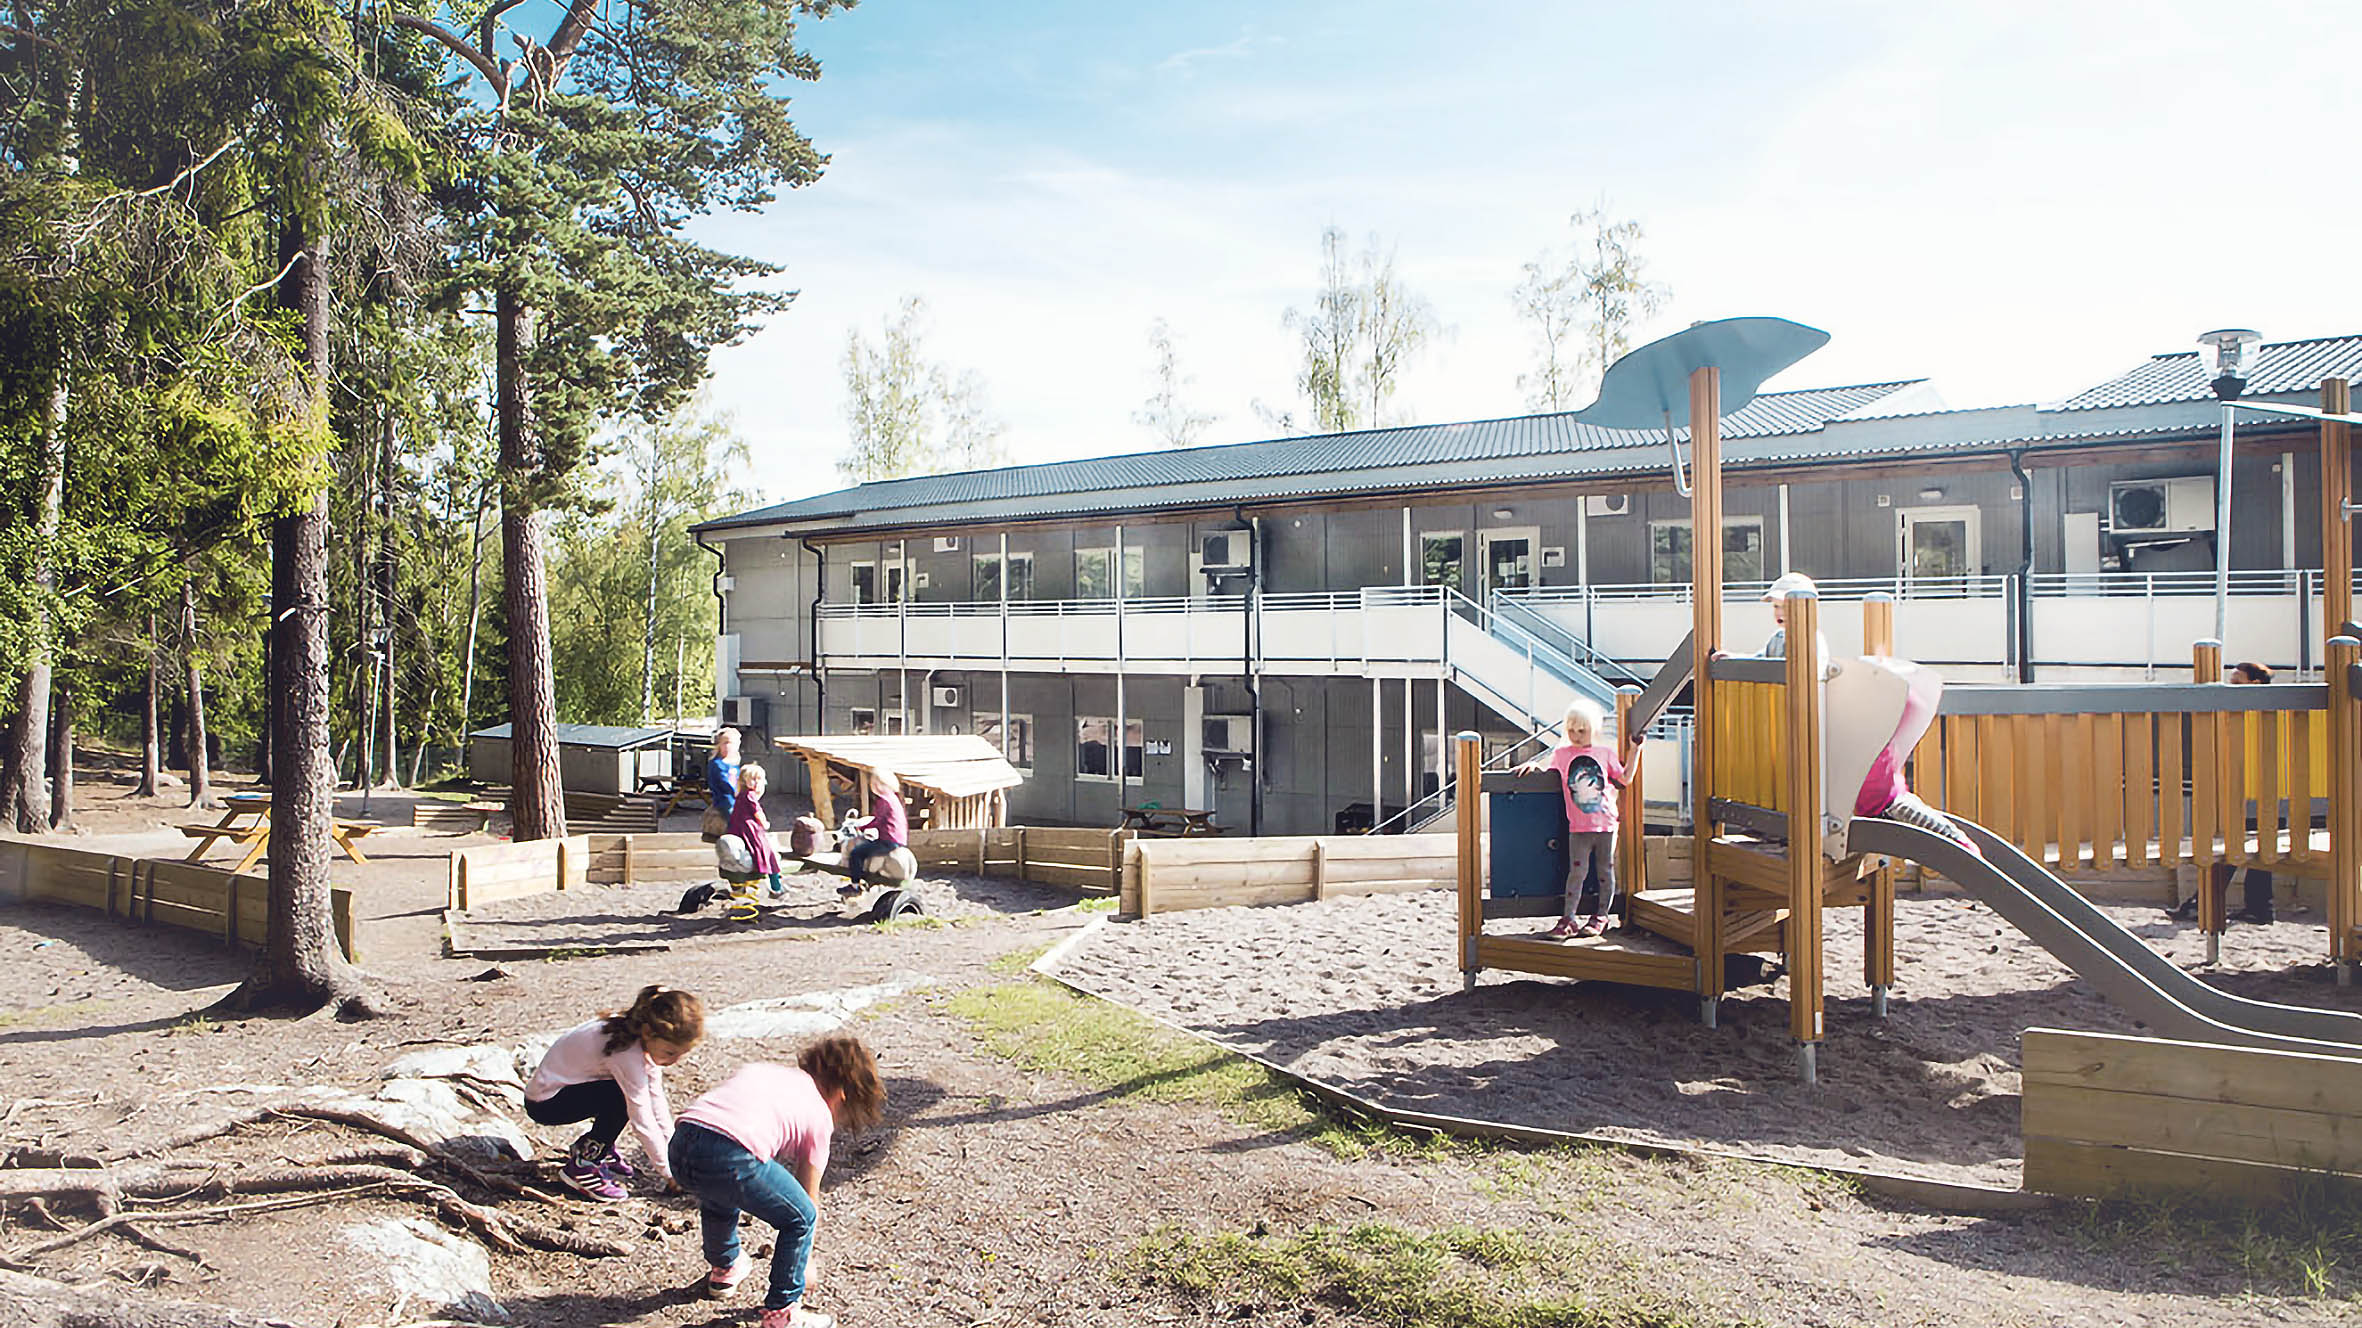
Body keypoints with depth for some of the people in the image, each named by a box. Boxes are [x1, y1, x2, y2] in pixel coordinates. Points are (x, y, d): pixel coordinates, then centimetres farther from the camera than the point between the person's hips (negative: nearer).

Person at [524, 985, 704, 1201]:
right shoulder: (627, 1053, -32)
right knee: (628, 1098, -26)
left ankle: (601, 1149, 13)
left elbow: (656, 1100, 1)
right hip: (545, 1104, -9)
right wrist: (670, 1173, -18)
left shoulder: (646, 1040, -7)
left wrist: (673, 1150, 0)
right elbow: (642, 1122, -27)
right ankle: (582, 1165, -12)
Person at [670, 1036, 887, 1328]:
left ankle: (723, 1270, 61)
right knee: (801, 1218, 17)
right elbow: (809, 1196, 24)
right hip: (732, 1158, -6)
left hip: (681, 1143, 7)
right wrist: (807, 1260, 37)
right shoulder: (819, 1115, 18)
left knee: (718, 1196, 40)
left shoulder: (759, 1070, 32)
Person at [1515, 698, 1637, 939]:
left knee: (1606, 870, 7)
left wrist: (1633, 750, 4)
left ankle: (1601, 917, 19)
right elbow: (1544, 765, 9)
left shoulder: (1605, 754, 6)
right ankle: (1568, 919, -1)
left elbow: (1625, 778, 7)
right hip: (1578, 827, -1)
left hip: (1606, 823, 1)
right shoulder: (1562, 753, 5)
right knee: (1577, 870, -5)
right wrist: (1532, 764, -12)